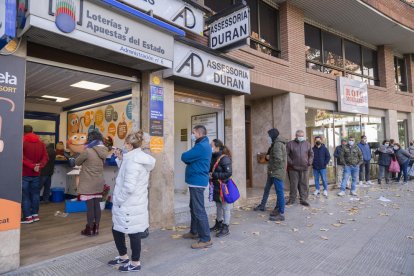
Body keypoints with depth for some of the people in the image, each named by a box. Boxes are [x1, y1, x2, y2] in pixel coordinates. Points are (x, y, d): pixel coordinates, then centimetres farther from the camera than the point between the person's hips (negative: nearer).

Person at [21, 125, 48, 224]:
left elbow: (22, 158, -19)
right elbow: (45, 157, 1)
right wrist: (40, 166, -11)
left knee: (24, 195, 2)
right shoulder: (41, 143, 8)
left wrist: (32, 166, -19)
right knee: (35, 194, 11)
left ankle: (28, 217, 4)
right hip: (36, 174, 5)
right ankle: (35, 214, 16)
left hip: (24, 174, -5)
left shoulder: (22, 143, -8)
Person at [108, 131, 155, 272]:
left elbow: (129, 186, -27)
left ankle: (135, 263, 24)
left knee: (133, 233, 6)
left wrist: (118, 200, -13)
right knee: (116, 229, 22)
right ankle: (123, 257, 39)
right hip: (132, 203, 10)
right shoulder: (139, 158, 10)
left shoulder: (132, 161, -23)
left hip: (129, 205, -10)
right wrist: (120, 159, 8)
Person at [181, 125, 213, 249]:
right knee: (193, 208, 19)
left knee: (199, 210, -7)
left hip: (197, 181, -11)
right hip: (196, 180, 11)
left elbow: (184, 157, -18)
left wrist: (186, 157, 2)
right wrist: (189, 160, -2)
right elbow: (192, 159, 18)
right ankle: (194, 232, 32)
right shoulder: (203, 145, 16)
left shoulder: (201, 146, -19)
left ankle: (206, 239, -1)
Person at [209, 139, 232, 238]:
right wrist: (210, 174, -5)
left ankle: (225, 228, 13)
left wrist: (214, 175, -21)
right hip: (216, 186, 8)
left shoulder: (224, 158, -18)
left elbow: (228, 173, -22)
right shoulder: (214, 157, 6)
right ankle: (218, 224, 35)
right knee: (218, 206, 20)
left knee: (225, 207, 3)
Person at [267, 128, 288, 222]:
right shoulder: (280, 143, 15)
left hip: (277, 172, -10)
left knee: (280, 192, -5)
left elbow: (278, 159, -25)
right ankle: (278, 209, 30)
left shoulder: (277, 144, -16)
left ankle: (281, 214, 1)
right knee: (279, 192, 18)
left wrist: (272, 169, -14)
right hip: (278, 172, 10)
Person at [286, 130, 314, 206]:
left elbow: (311, 154, 14)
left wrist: (309, 162, 1)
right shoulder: (290, 144, 0)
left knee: (304, 185, 4)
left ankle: (303, 199, 13)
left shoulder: (307, 144, 9)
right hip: (293, 168, -2)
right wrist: (290, 162, -10)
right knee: (293, 184, 4)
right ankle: (292, 199, 16)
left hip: (304, 168, 2)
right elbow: (286, 154, -2)